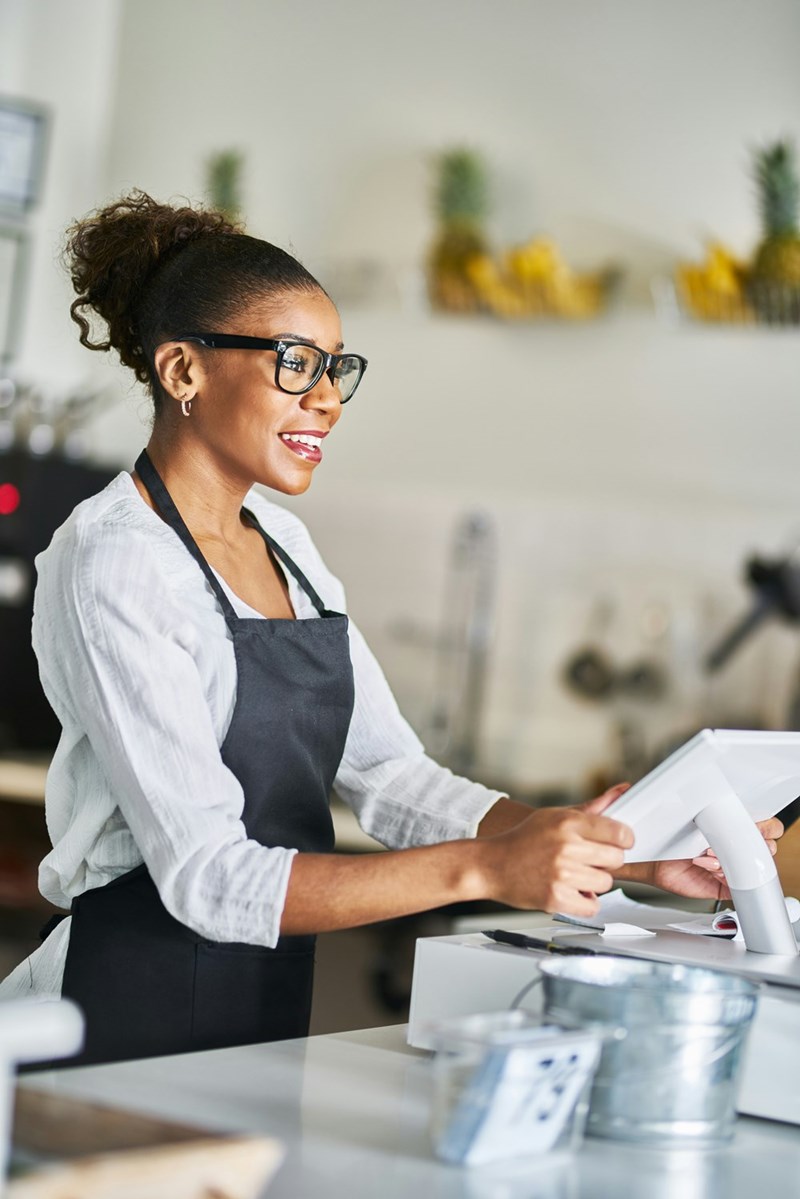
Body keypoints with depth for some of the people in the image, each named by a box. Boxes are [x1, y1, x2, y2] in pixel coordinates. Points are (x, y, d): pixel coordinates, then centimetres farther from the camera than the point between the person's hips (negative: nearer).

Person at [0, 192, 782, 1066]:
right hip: (131, 1020, -7)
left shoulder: (283, 544, 11)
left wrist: (630, 855, -5)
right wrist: (484, 869, -31)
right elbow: (207, 879, -22)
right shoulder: (112, 563, -15)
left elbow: (390, 776, 7)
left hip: (269, 1016, 7)